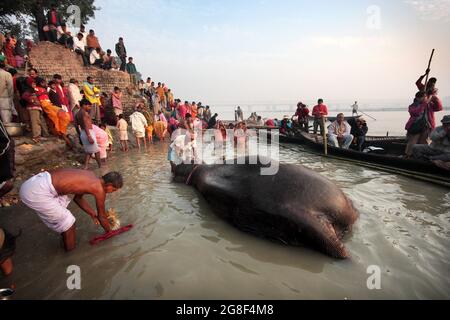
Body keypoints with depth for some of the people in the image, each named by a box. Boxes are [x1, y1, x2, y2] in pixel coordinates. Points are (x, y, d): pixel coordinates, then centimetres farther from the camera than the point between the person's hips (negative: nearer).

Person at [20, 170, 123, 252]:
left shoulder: (90, 177, 14)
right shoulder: (99, 189, -9)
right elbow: (102, 216, 5)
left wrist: (93, 214, 38)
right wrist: (109, 231, 23)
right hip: (36, 192, -10)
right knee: (68, 222, 4)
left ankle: (66, 238, 47)